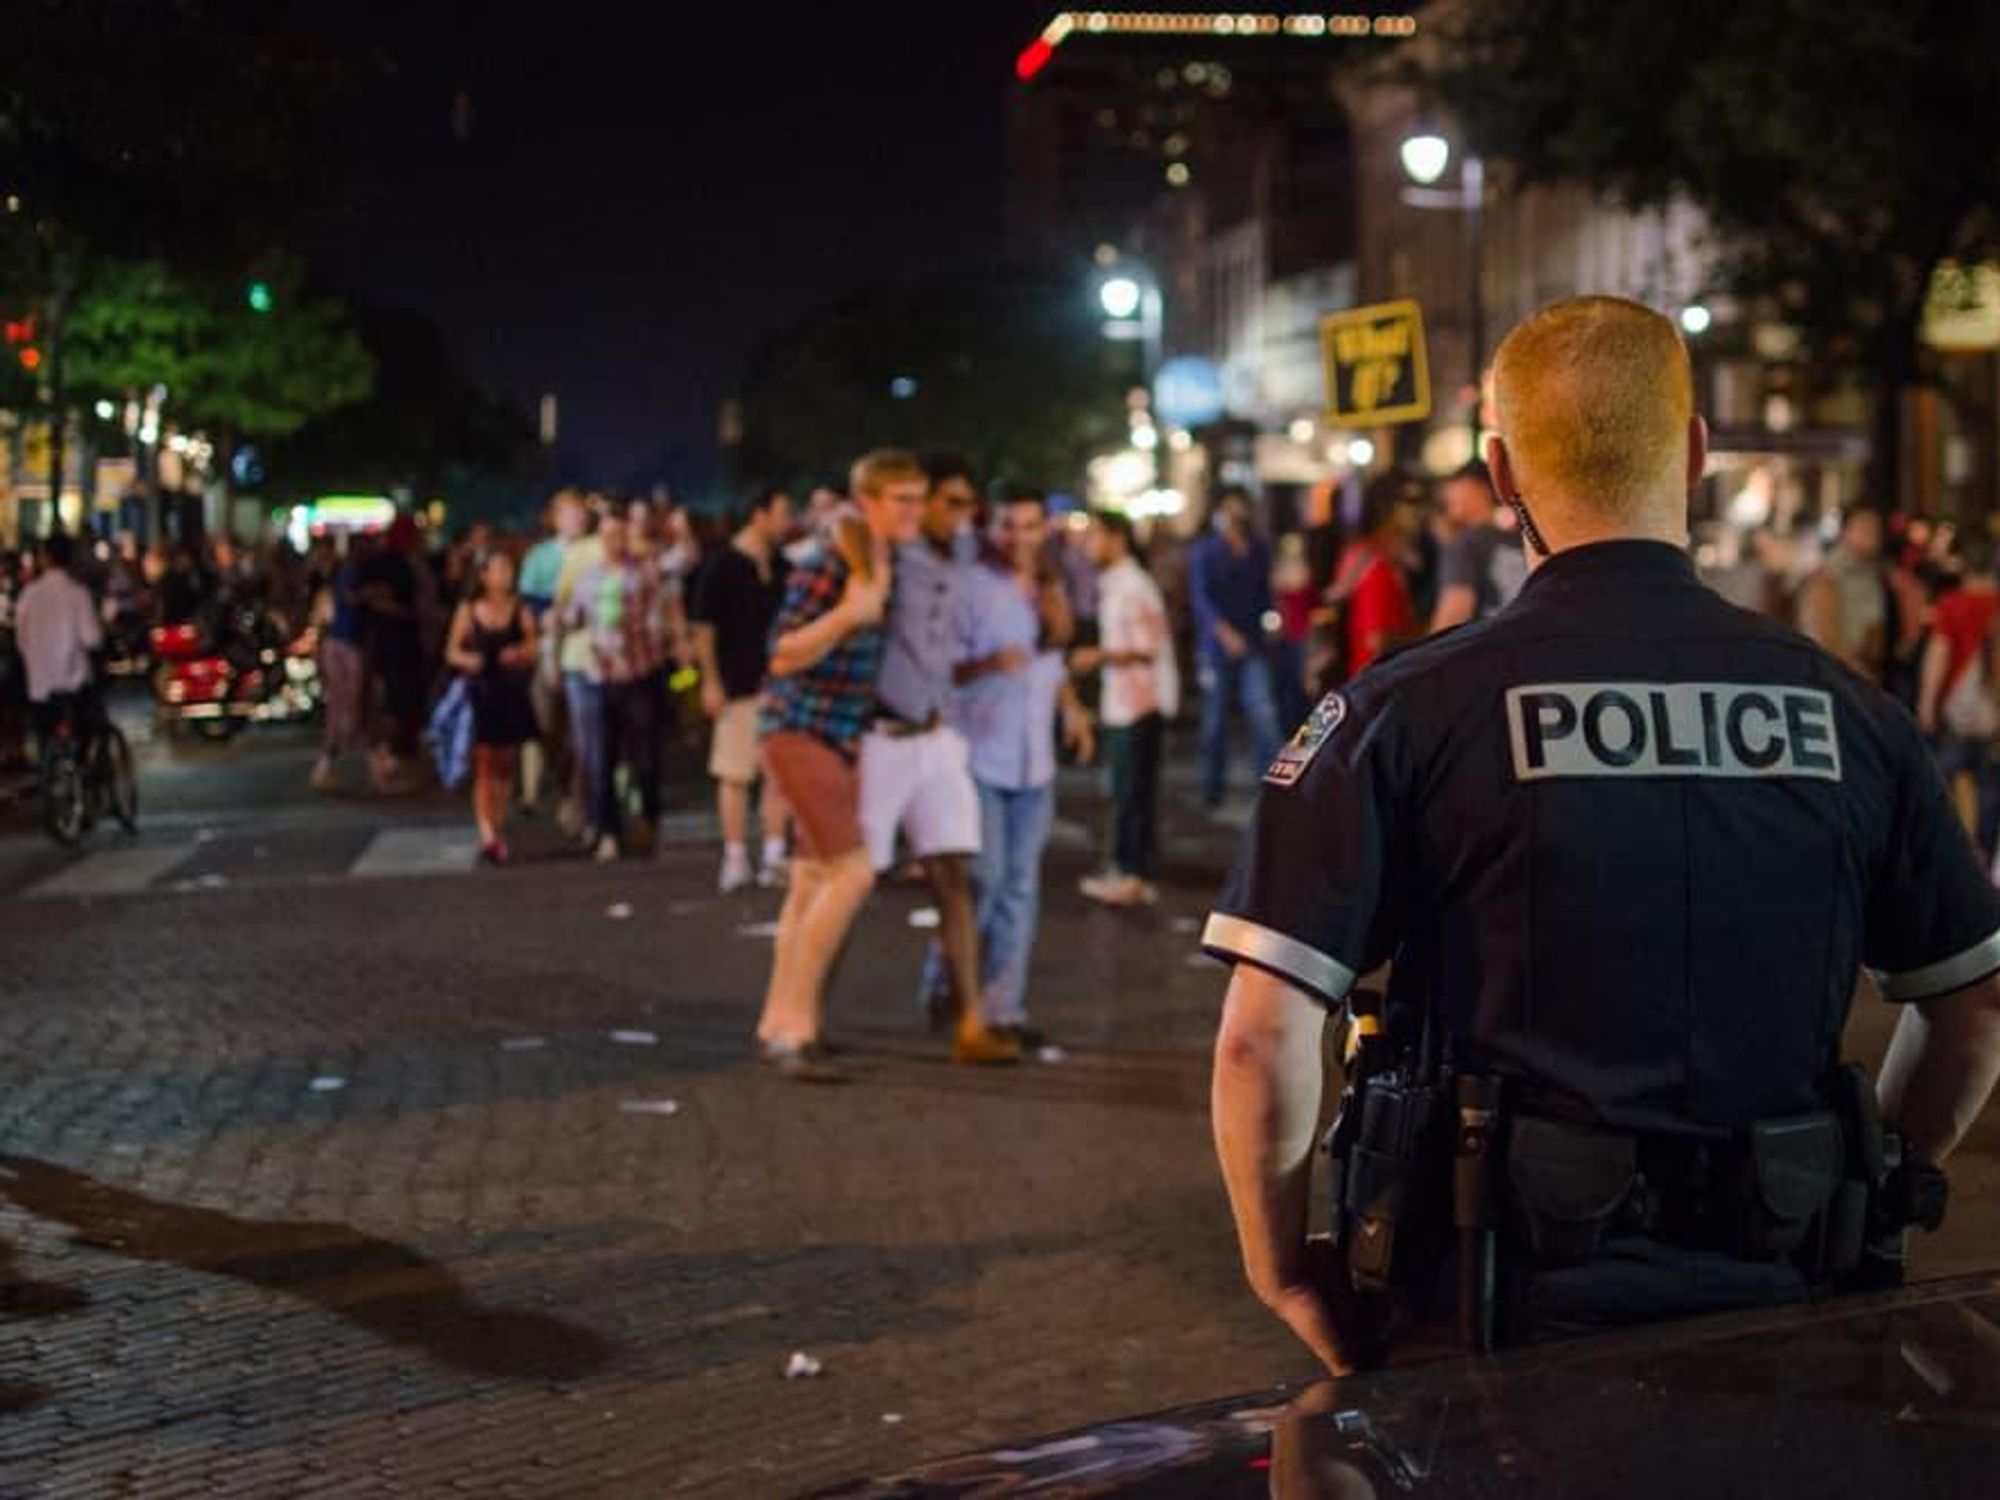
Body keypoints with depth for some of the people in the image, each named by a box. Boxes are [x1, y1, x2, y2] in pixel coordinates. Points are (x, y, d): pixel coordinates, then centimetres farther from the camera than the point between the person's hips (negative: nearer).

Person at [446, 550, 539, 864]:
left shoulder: (520, 611, 3)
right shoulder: (468, 611, 2)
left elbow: (532, 649, 5)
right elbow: (451, 652, 7)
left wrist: (520, 654, -16)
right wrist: (466, 659, -14)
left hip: (512, 694, 2)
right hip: (481, 694, -2)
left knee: (506, 766, 8)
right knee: (484, 764, -6)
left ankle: (500, 831, 19)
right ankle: (487, 836, -11)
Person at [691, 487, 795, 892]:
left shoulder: (783, 568, 12)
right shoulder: (721, 567, -5)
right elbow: (703, 627, -6)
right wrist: (711, 681, -12)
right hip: (739, 687, -5)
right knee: (734, 775, 0)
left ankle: (774, 856, 10)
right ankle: (736, 859, 6)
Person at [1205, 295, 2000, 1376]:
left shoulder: (1405, 711, -9)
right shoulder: (1850, 711, 1)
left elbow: (1263, 1037, -13)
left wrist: (1287, 1272, 1)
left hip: (1506, 1309, -2)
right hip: (1771, 1315, 3)